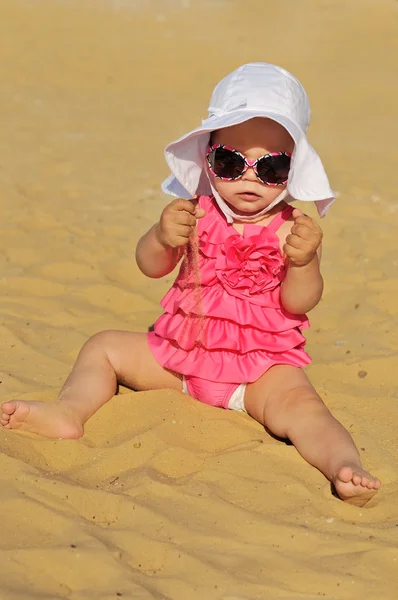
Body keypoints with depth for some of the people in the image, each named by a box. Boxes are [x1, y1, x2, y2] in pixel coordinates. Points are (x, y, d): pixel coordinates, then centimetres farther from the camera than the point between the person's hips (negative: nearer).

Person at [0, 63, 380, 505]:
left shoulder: (292, 228, -10)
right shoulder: (197, 213, -3)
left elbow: (299, 302, -16)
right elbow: (150, 267, -4)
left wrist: (302, 262, -37)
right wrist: (163, 238, -26)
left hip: (262, 365, -4)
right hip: (181, 353, 4)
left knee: (298, 402, -31)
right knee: (104, 347, 2)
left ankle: (344, 464, -46)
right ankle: (70, 410, -15)